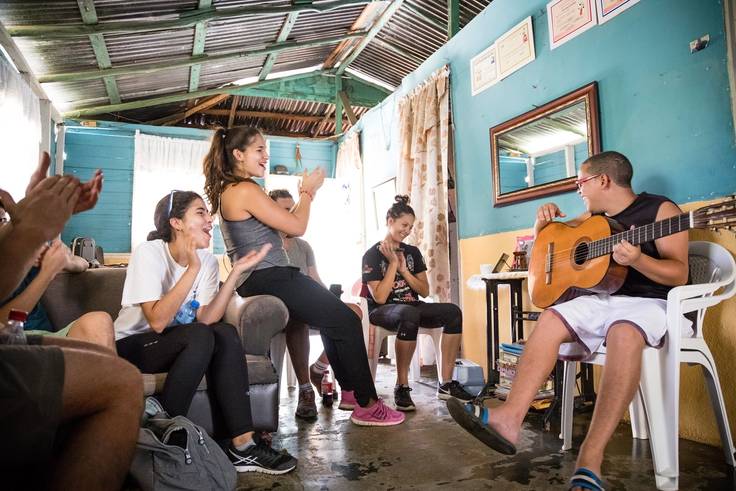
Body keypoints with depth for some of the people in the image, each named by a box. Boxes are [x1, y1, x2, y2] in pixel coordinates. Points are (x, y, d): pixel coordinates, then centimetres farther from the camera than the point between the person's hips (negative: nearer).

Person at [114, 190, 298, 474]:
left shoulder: (207, 260, -4)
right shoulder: (149, 253, -20)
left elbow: (205, 319, -17)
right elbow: (157, 321, -30)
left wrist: (237, 271, -23)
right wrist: (192, 269, -33)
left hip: (176, 344, 5)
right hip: (131, 346, -5)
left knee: (226, 334, -23)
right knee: (199, 337, -31)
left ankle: (242, 445, -21)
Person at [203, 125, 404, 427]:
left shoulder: (228, 191, 17)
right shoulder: (246, 190, -15)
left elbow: (282, 226, 18)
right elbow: (297, 227, -13)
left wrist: (305, 193, 14)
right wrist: (308, 191, 2)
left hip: (260, 281, 11)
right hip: (269, 281, -11)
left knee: (332, 315, 20)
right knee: (347, 321, -7)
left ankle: (349, 391, 26)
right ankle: (366, 405, 3)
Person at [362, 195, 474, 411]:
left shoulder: (413, 252, 10)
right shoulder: (372, 255, -6)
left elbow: (425, 291, 7)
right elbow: (379, 298, -14)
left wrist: (404, 270, -6)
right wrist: (393, 264, -14)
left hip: (412, 306, 6)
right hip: (382, 311, -5)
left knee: (453, 312, -21)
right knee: (410, 315, -40)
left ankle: (446, 383, -18)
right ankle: (402, 386, -27)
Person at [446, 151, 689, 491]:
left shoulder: (660, 209, -2)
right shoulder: (592, 218, 16)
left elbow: (680, 274, -10)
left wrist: (637, 259, -29)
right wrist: (544, 220, 2)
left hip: (650, 302, -6)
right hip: (602, 297, 6)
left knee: (623, 334, -38)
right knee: (551, 319, -19)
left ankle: (590, 456, -40)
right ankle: (510, 418, -30)